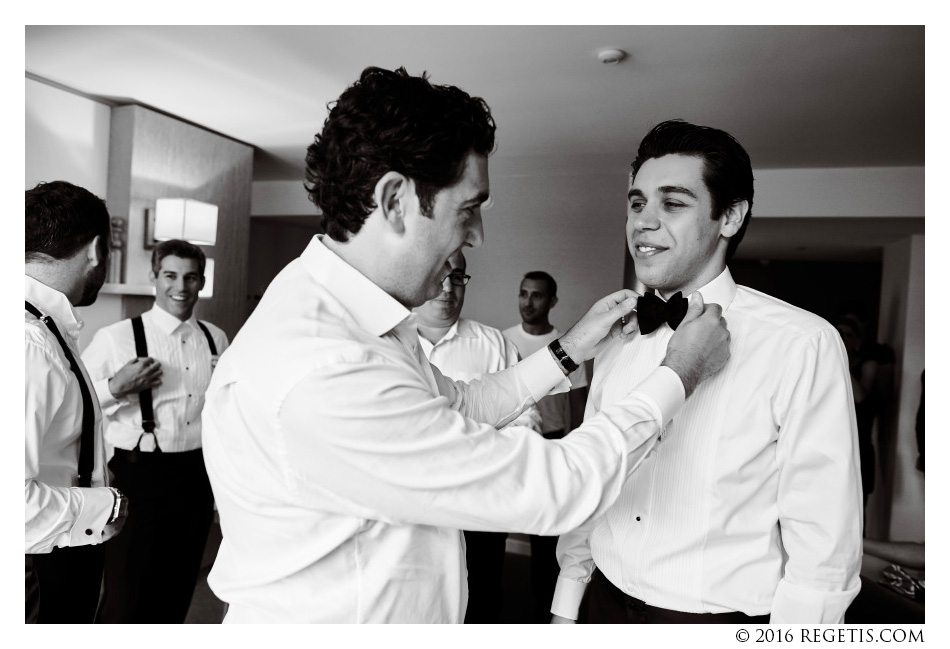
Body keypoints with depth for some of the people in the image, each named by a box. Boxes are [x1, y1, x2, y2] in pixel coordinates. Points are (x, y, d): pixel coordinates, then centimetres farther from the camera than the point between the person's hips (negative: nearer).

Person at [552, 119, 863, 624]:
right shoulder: (616, 344, -1)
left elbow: (824, 546, -15)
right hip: (607, 602, 5)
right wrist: (565, 605, 9)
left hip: (722, 615, -4)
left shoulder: (802, 345, -18)